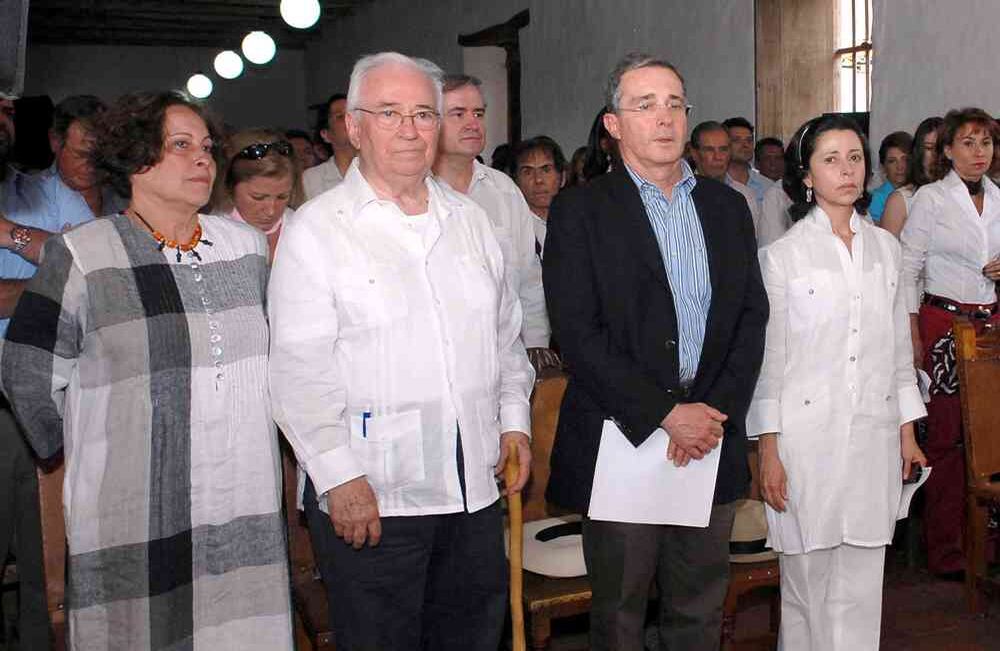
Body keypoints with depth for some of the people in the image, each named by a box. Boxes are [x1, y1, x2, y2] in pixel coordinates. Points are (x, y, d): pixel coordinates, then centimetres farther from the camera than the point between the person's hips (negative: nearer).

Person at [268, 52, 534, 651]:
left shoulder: (470, 220, 12)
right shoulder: (316, 230, -6)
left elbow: (506, 333, 19)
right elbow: (300, 370, -11)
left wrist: (514, 418, 10)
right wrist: (338, 475, -15)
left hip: (475, 488, 5)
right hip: (366, 495, -5)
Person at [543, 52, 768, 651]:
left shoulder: (728, 206, 11)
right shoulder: (580, 210, -5)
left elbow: (752, 317, 7)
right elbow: (578, 333, -12)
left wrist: (717, 413, -6)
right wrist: (666, 414, -15)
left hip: (713, 440, 4)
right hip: (623, 439, -4)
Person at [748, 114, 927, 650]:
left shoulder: (884, 247, 10)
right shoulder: (782, 255, -3)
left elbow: (898, 346, 14)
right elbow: (768, 357, -3)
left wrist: (907, 431, 12)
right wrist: (768, 451, -6)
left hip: (874, 436, 4)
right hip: (807, 434, -3)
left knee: (862, 589, 8)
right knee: (806, 581, 5)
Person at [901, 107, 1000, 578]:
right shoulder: (930, 198, -3)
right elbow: (908, 269, -5)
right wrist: (913, 337, -10)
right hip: (944, 322, -5)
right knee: (947, 437, -3)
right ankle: (945, 551, 7)